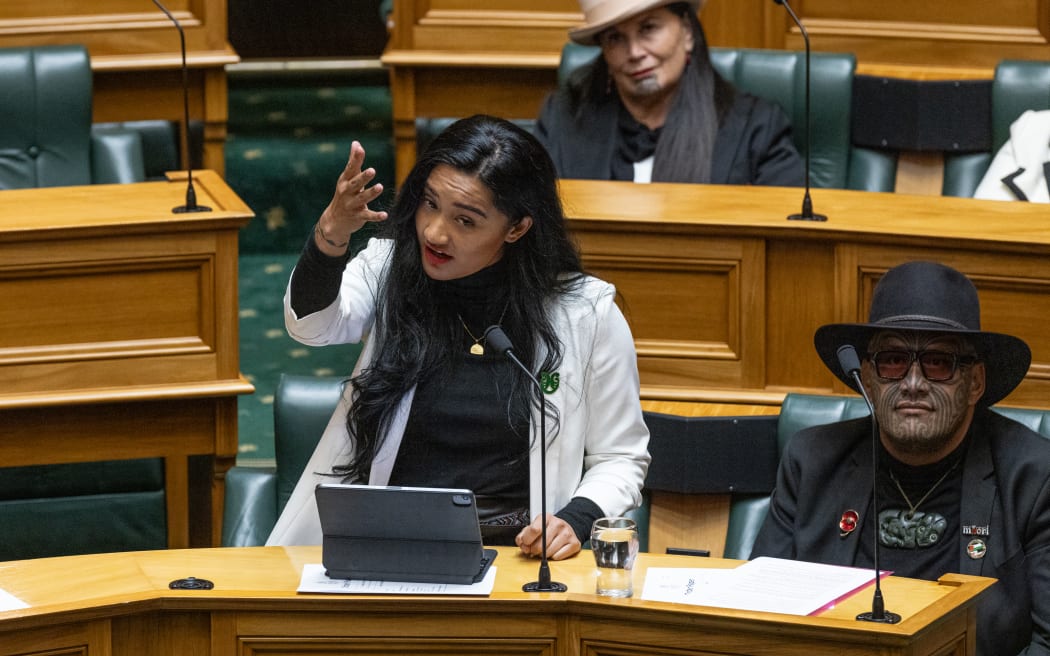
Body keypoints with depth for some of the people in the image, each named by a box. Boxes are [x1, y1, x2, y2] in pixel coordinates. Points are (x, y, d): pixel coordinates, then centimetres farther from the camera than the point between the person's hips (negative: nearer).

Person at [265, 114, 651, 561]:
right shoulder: (390, 266, 7)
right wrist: (330, 236, -34)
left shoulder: (587, 313, 4)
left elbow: (620, 459, 11)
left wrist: (576, 521, -9)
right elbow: (311, 324, -14)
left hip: (512, 552, 0)